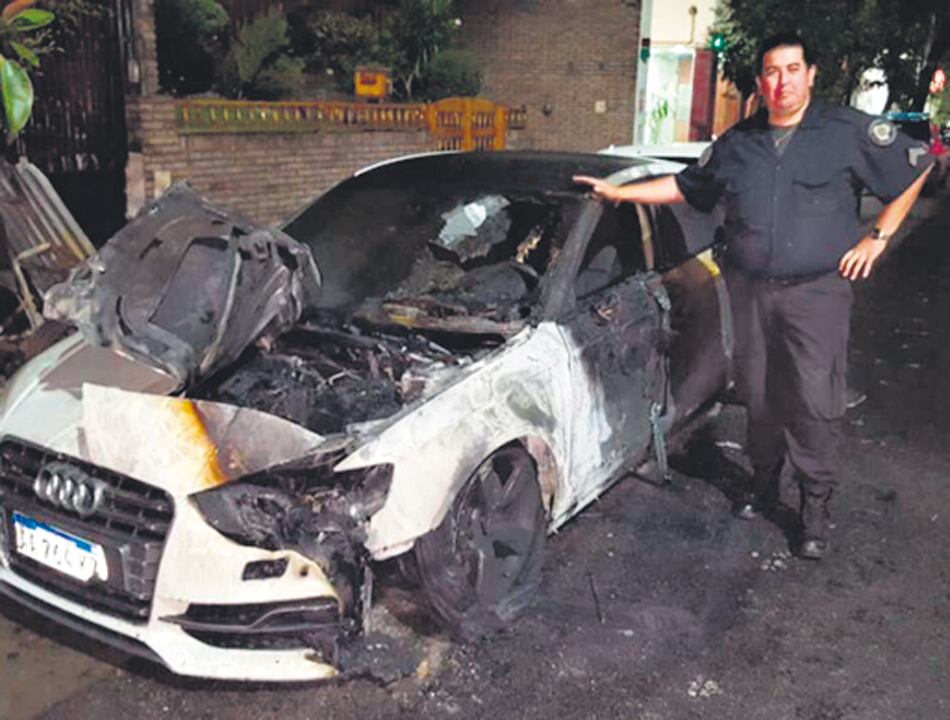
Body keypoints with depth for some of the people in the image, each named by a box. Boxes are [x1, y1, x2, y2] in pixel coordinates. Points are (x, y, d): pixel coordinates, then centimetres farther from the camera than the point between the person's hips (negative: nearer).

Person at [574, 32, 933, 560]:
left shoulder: (848, 131, -2)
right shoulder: (737, 143, 11)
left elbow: (917, 167, 5)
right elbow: (684, 186, 20)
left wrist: (878, 237, -1)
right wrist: (618, 192, 15)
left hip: (817, 290, -4)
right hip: (751, 291, 4)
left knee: (815, 401, -6)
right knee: (759, 395, 11)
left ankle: (816, 507, 8)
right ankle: (765, 483, 29)